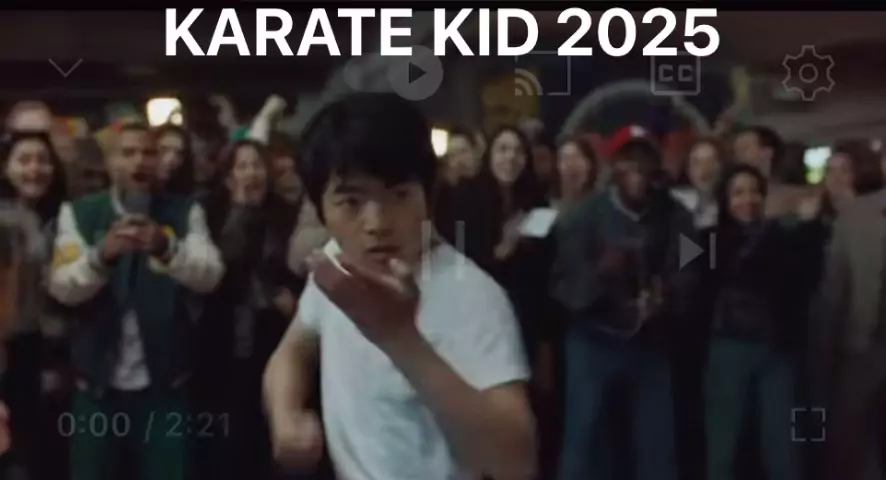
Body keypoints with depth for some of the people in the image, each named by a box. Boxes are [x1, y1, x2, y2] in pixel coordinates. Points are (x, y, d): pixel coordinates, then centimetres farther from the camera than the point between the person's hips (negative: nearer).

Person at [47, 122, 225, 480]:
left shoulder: (185, 213, 0)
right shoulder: (78, 213, 0)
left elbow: (210, 276, -13)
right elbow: (62, 288, -11)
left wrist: (166, 246, -33)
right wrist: (102, 254, -32)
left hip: (163, 385, 0)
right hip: (97, 384, 1)